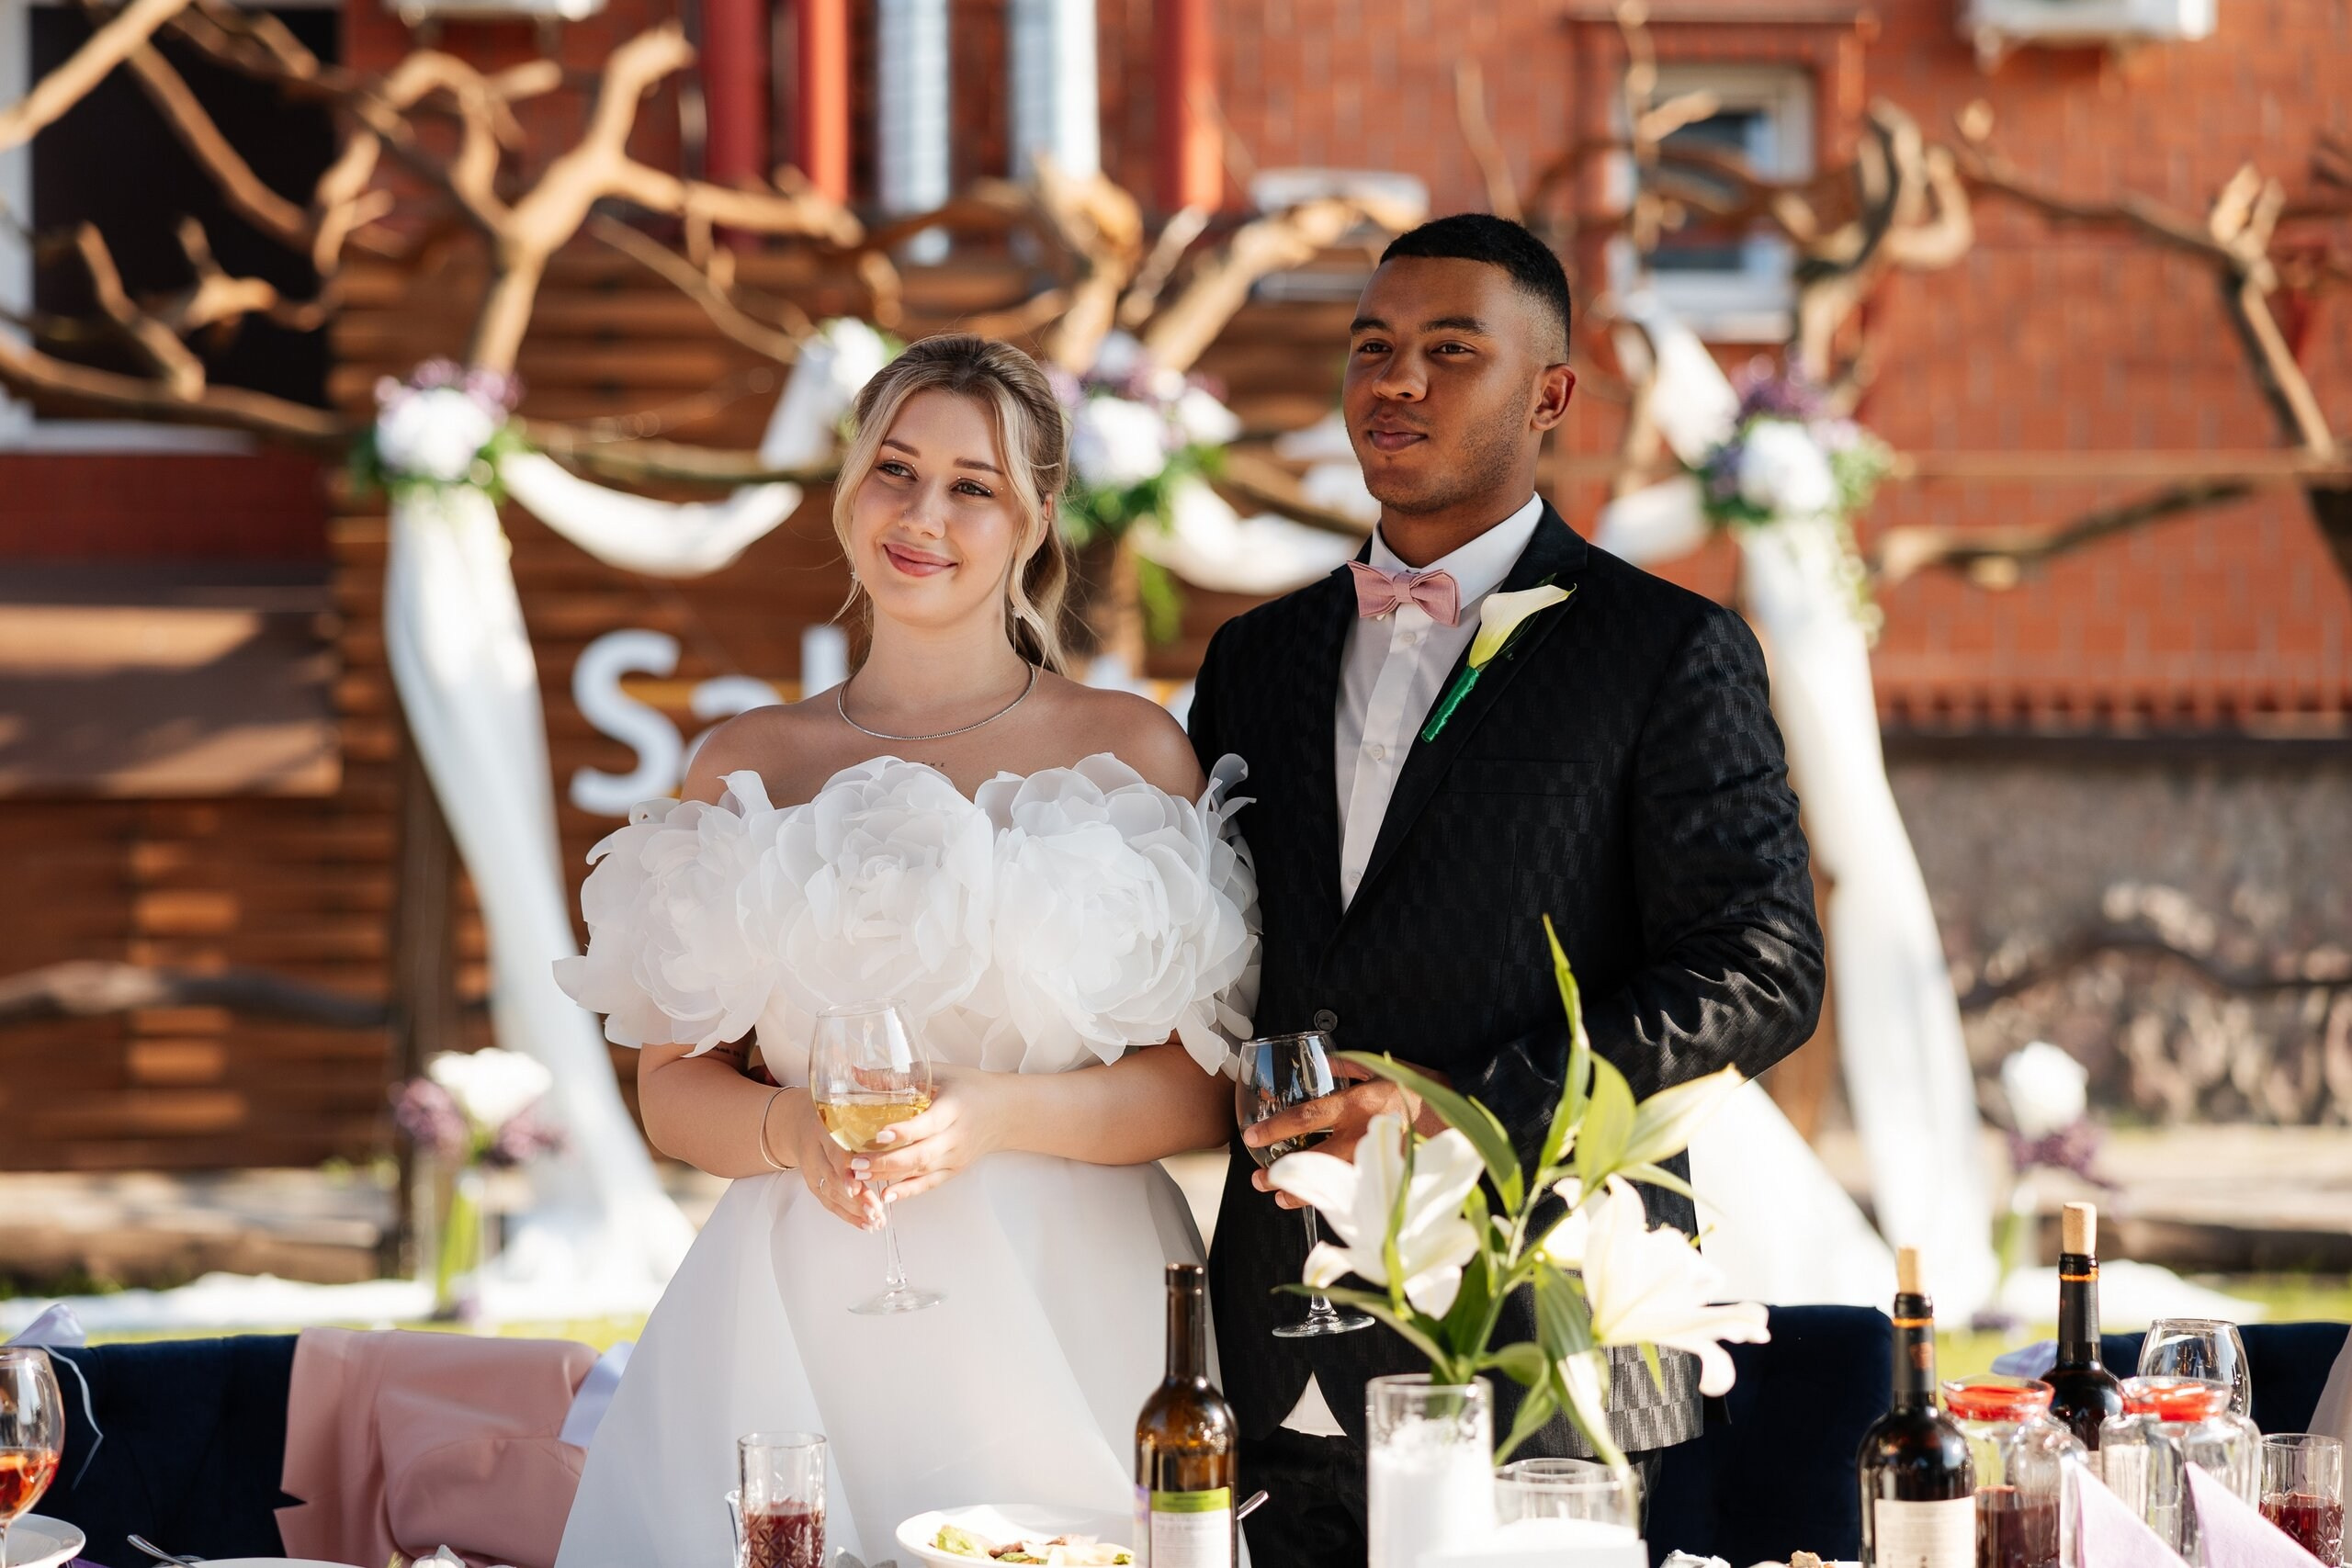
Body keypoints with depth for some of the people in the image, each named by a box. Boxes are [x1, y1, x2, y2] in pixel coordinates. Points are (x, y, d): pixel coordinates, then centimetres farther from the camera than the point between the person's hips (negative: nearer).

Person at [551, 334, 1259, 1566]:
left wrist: (998, 1115, -15)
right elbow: (674, 1085, 10)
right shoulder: (744, 766, 10)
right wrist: (788, 1127, -10)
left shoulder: (1131, 752, 3)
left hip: (1063, 1317, -1)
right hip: (801, 1314, 1)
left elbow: (1209, 1091, -1)